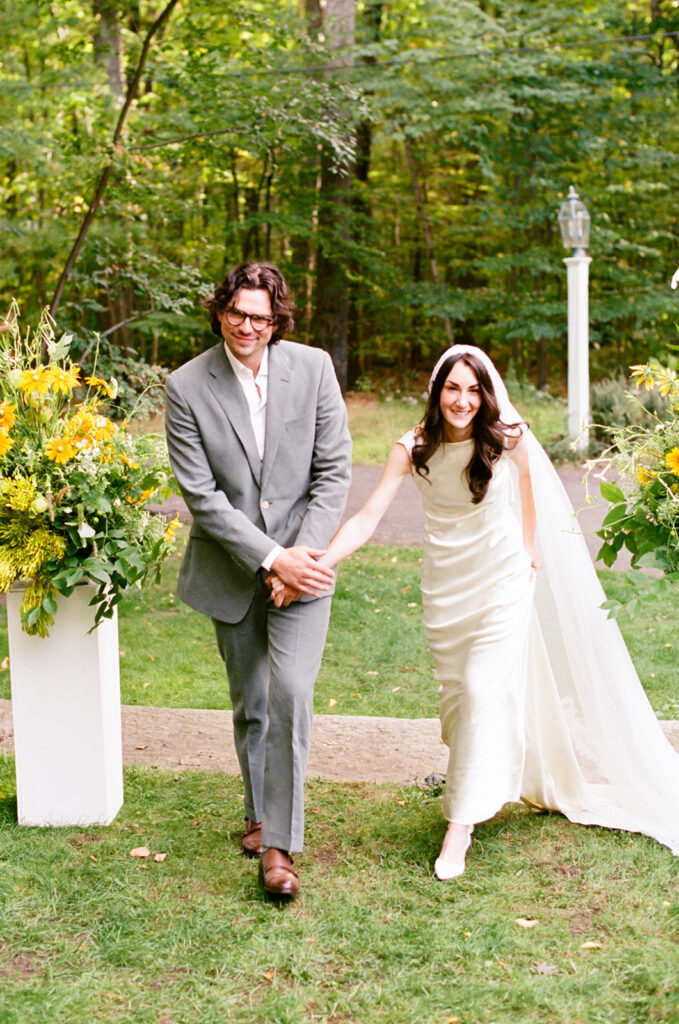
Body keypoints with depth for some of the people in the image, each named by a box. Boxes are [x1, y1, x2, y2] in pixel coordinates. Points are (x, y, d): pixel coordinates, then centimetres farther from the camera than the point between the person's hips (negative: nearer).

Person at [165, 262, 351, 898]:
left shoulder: (313, 368, -5)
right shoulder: (186, 387, -9)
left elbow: (334, 470, -3)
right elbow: (202, 495, -11)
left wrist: (304, 555, -12)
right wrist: (271, 558, -17)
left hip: (302, 561, -1)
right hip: (231, 569, 1)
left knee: (290, 694, -13)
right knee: (250, 703, 14)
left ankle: (280, 844, -4)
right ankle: (259, 812, 36)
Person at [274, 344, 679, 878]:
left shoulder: (508, 437, -13)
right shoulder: (414, 448, -12)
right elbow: (368, 517, -17)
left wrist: (528, 549, 14)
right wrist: (316, 564, -30)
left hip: (502, 578, -2)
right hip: (445, 583, 2)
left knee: (483, 691, -11)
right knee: (456, 693, 11)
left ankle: (459, 830, -9)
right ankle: (489, 780, 37)